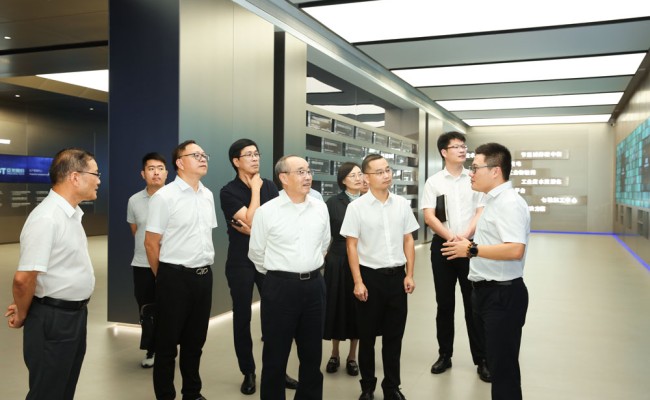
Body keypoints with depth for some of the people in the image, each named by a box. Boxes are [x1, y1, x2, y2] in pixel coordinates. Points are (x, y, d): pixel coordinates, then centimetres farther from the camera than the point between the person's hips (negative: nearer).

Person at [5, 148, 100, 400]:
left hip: (75, 313, 9)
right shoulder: (46, 219, -24)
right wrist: (22, 316, -8)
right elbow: (24, 278, -25)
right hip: (53, 318, -8)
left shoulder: (70, 213, 7)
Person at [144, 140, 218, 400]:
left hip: (204, 276, 6)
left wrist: (205, 266, 14)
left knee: (195, 340, 17)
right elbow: (151, 243, -8)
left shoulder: (207, 195, 9)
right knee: (167, 343, 8)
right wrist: (165, 278, 1)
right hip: (175, 277, -6)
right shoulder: (164, 196, -11)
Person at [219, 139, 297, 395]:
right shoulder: (228, 192, -6)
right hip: (241, 262, -2)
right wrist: (255, 189, -11)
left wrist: (253, 229, -15)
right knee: (242, 317, 7)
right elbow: (251, 221, -18)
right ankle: (248, 372, 21)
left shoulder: (270, 186, 6)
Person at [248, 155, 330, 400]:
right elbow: (256, 252, 3)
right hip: (280, 287, -4)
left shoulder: (320, 208, 4)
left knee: (312, 352, 15)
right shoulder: (266, 211, -8)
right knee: (276, 354, 7)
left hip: (314, 285, 4)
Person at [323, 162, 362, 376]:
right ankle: (334, 354, 25)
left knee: (358, 309, 8)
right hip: (339, 261, -1)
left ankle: (352, 356, 23)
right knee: (338, 307, 8)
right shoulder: (333, 203, -3)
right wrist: (324, 256, -7)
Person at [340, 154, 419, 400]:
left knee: (394, 335, 12)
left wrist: (409, 275, 3)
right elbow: (351, 246, -7)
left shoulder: (402, 204, 3)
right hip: (370, 276, -3)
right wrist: (358, 282, -10)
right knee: (367, 336, 10)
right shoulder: (356, 207, -7)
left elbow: (408, 241, 8)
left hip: (397, 276, 3)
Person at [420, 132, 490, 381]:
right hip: (442, 246, 1)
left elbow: (481, 212, -1)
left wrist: (465, 236, -15)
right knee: (444, 304, 10)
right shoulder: (433, 182, 4)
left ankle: (481, 359, 15)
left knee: (473, 303, 4)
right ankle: (445, 355, 23)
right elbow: (429, 216, -3)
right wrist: (450, 236, -16)